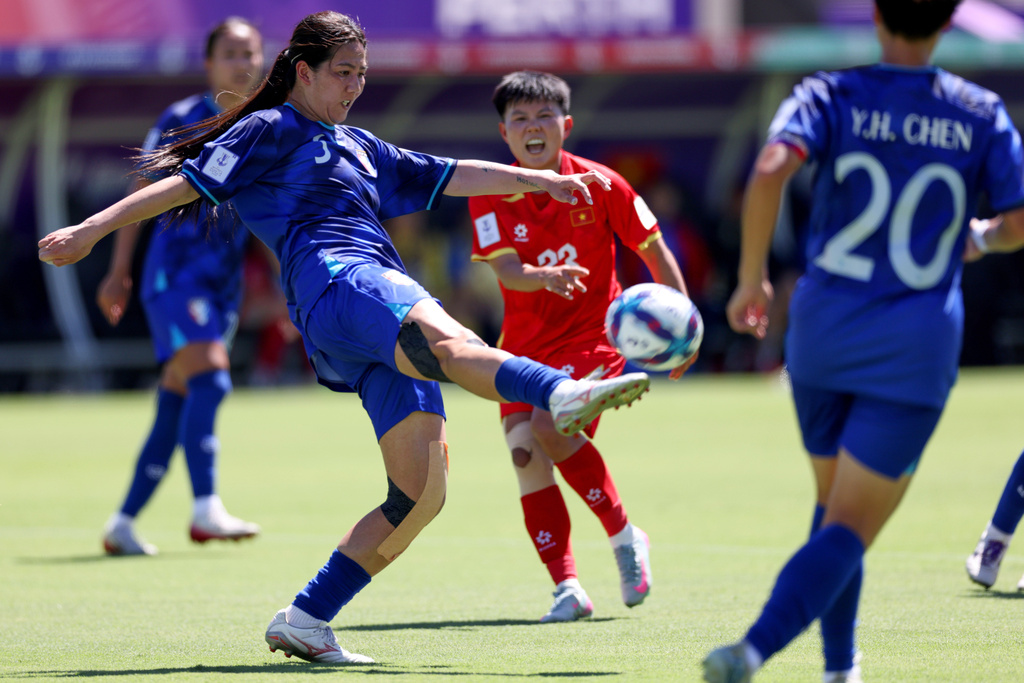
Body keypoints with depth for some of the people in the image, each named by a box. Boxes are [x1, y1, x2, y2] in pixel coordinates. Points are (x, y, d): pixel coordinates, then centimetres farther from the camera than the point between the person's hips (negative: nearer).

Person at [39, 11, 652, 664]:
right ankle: (564, 394, -68)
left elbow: (451, 176, 33)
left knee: (422, 493, -4)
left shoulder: (360, 147, 34)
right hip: (336, 283, -8)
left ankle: (305, 621, -1)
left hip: (391, 317, 8)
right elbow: (188, 182, 7)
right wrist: (92, 229, 0)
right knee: (451, 343, -38)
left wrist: (541, 180, 25)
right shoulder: (270, 131, 13)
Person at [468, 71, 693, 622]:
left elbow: (653, 249, 3)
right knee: (523, 449, -10)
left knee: (549, 427, -26)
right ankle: (567, 587, -3)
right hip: (526, 343, 3)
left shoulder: (598, 184, -7)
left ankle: (624, 535, -6)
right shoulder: (492, 196, -5)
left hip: (593, 334, -3)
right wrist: (544, 277, -40)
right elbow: (506, 272, -18)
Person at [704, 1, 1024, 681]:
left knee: (834, 503, 23)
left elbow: (769, 172, -20)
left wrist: (752, 278, -9)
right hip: (915, 350, -2)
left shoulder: (830, 98, -2)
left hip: (823, 337, 2)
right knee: (850, 529, -5)